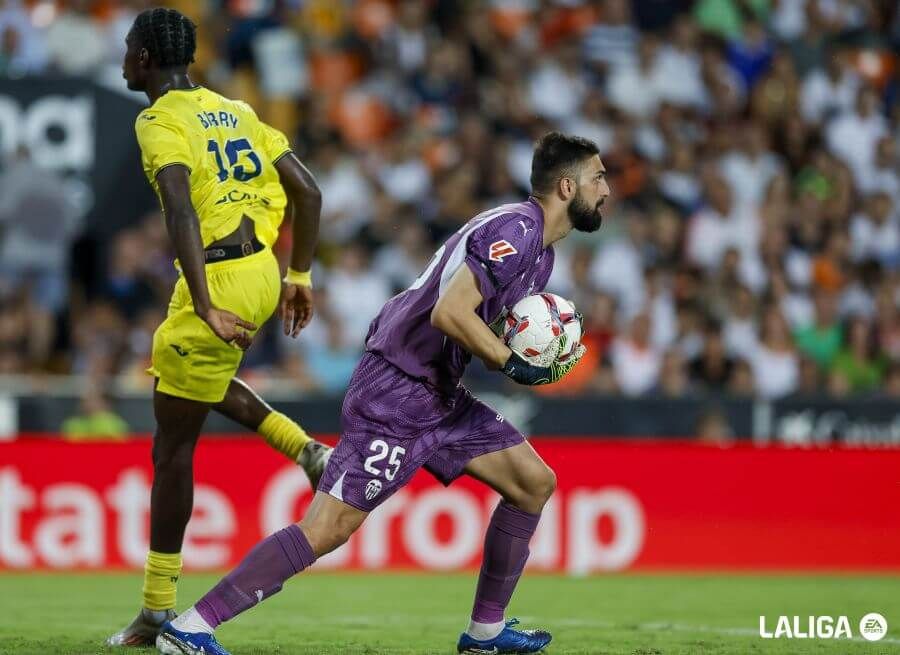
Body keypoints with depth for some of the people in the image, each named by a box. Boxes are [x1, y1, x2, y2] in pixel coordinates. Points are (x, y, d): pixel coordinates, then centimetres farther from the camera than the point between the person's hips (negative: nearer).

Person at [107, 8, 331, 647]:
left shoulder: (160, 122, -9)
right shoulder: (232, 111, 14)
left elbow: (182, 212, -24)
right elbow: (307, 190, 13)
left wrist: (205, 308, -30)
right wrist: (299, 276, 19)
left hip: (217, 282, -8)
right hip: (262, 276, 8)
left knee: (173, 444, 1)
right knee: (206, 379, 35)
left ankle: (159, 610, 5)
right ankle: (308, 451, 17)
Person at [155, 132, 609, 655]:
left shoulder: (540, 251, 16)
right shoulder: (514, 231, -17)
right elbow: (449, 313, -27)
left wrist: (541, 356, 4)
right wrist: (513, 364, -17)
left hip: (439, 395, 10)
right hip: (396, 394, -10)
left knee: (535, 482, 10)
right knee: (330, 528, -16)